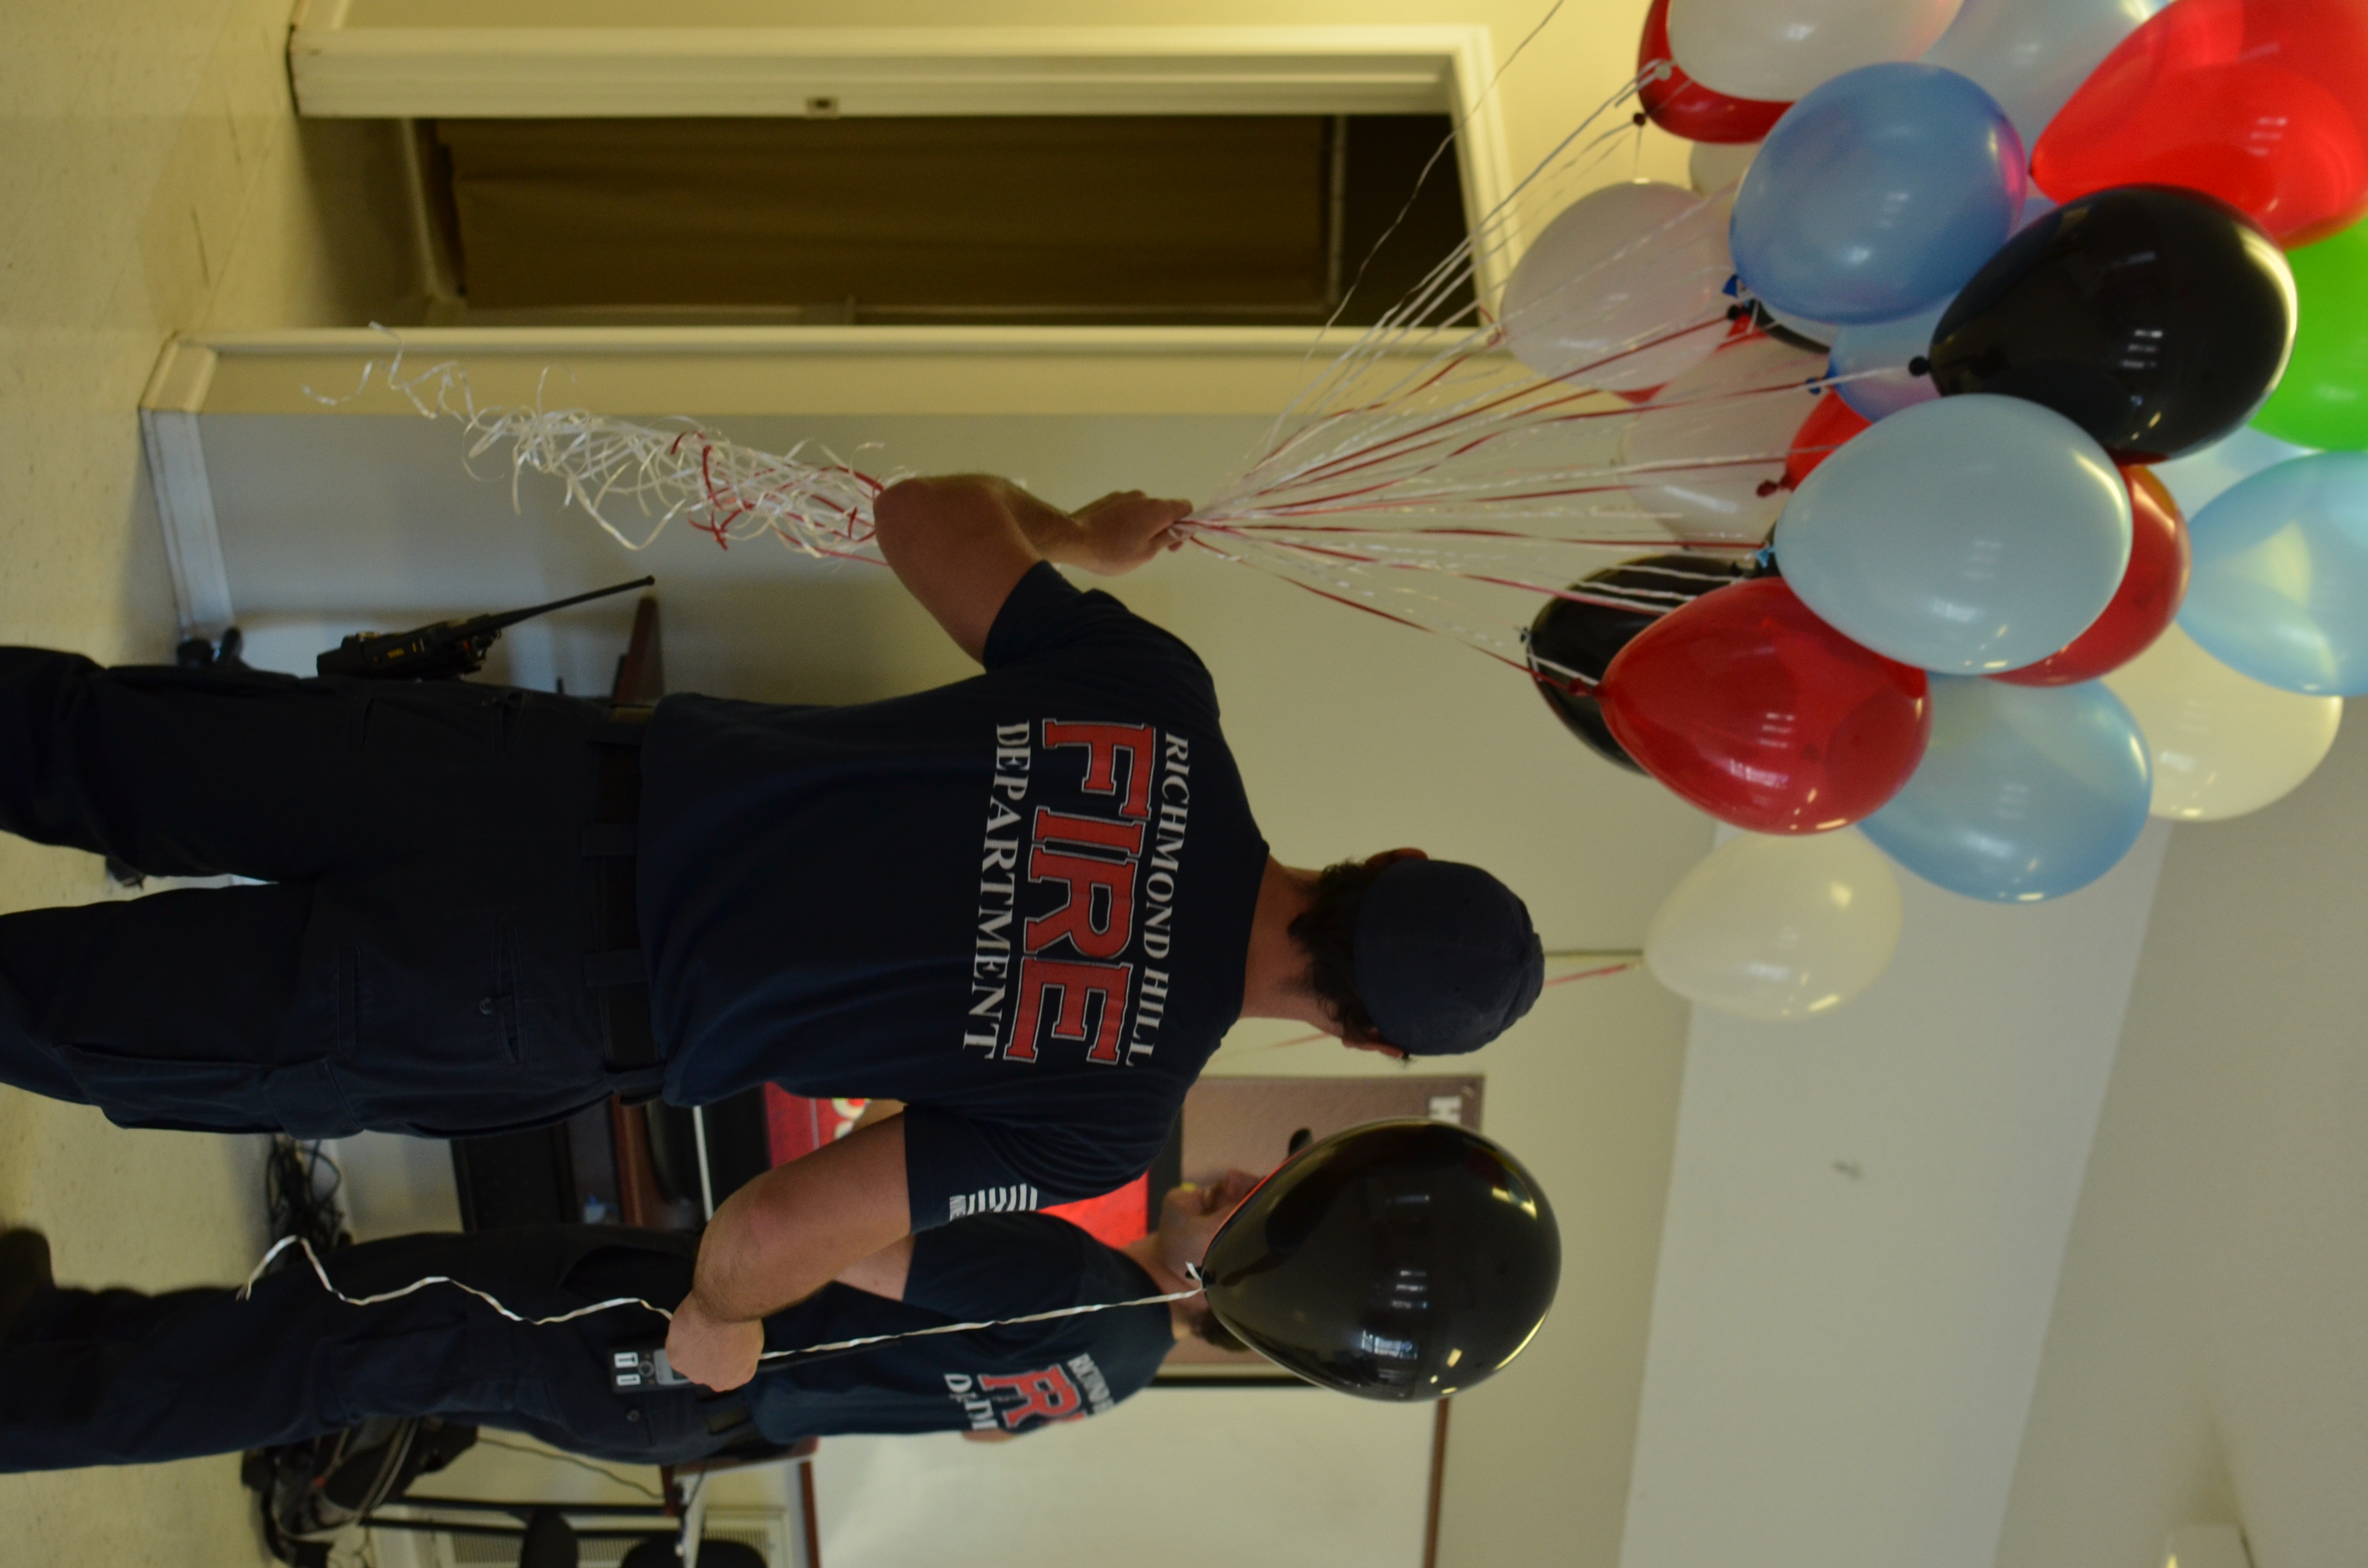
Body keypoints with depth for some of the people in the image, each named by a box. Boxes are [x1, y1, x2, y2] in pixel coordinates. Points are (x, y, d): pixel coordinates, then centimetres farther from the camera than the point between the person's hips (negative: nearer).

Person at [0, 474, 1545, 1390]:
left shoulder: (1160, 690, -10)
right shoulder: (1113, 1111, -20)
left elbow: (925, 511, 0)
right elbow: (780, 1226, -22)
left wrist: (1085, 536, 20)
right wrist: (719, 1319, 2)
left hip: (581, 774, 4)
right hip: (551, 1006, -4)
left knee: (142, 758, 20)